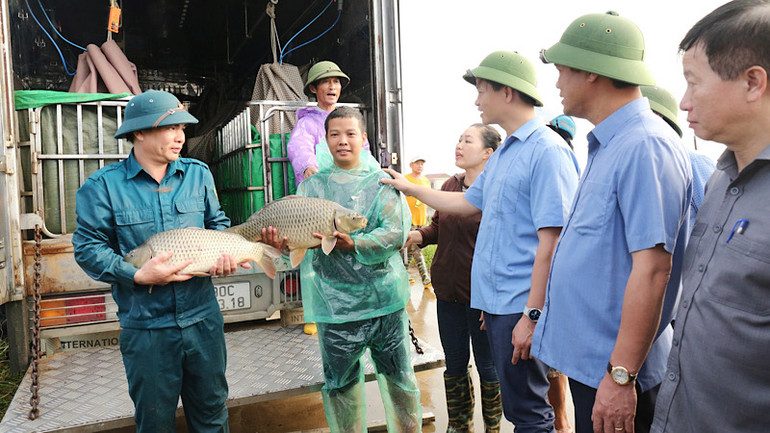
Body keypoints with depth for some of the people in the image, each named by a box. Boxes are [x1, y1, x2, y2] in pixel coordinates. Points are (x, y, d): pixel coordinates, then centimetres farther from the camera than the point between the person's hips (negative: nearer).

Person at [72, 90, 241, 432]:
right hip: (145, 326, -2)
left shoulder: (198, 173, 4)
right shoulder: (104, 185, -6)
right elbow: (88, 247, -6)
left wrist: (226, 251, -7)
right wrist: (137, 276, -19)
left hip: (203, 318, 3)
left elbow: (217, 222, 13)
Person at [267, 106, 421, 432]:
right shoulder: (312, 184, 7)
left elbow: (396, 233, -10)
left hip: (383, 295, 0)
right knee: (340, 382, 12)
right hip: (334, 299, 1)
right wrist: (283, 243, -24)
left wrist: (354, 245, -26)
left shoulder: (382, 181, 3)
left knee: (400, 375, 12)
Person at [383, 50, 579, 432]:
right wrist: (410, 188, 32)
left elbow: (551, 240, -20)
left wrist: (532, 315, -22)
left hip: (521, 306, -9)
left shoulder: (547, 150, -14)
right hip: (496, 302, 9)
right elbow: (469, 202, 27)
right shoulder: (502, 153, 16)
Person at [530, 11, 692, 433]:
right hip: (586, 355, 9)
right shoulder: (607, 145, 11)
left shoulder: (644, 146, -20)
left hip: (613, 368, -9)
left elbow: (653, 268, -25)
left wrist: (621, 376, -24)